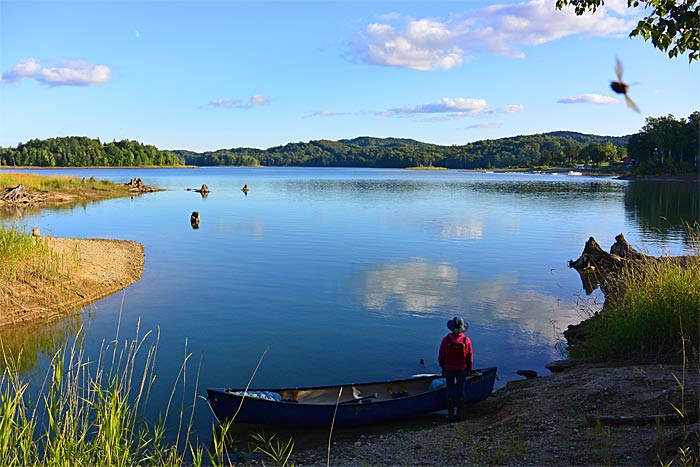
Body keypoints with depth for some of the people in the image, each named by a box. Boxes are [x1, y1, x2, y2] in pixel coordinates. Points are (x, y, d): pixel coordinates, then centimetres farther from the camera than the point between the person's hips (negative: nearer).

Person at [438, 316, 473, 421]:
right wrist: (468, 370, 11)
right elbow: (470, 358, -3)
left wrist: (443, 367, 10)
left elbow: (441, 357, -7)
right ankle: (461, 414, 19)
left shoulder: (446, 340, -13)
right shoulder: (467, 340, -10)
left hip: (449, 369, -1)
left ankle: (451, 414, 13)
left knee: (450, 390, 10)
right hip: (462, 369, 1)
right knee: (461, 390, 13)